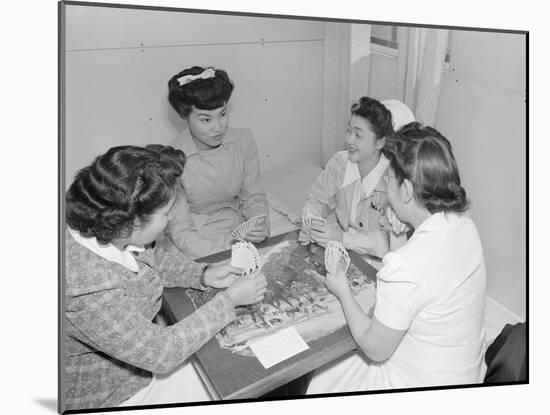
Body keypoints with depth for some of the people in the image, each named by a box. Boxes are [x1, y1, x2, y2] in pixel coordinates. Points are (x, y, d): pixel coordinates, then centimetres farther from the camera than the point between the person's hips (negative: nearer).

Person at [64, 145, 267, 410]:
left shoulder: (106, 232, -18)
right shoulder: (90, 291, -41)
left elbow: (150, 256, 4)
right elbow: (162, 353, -30)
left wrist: (204, 275, -9)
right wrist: (230, 300, -24)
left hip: (138, 348, 6)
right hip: (113, 395, -6)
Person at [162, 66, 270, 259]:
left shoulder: (243, 140, -4)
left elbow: (253, 197, 6)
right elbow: (181, 234, -15)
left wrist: (260, 226, -16)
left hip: (237, 232, 4)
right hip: (195, 248, -3)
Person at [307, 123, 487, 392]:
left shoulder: (406, 268, -37)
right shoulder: (463, 223, -11)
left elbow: (376, 349, -22)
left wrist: (342, 292, -10)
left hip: (419, 384, -7)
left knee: (316, 382, 15)